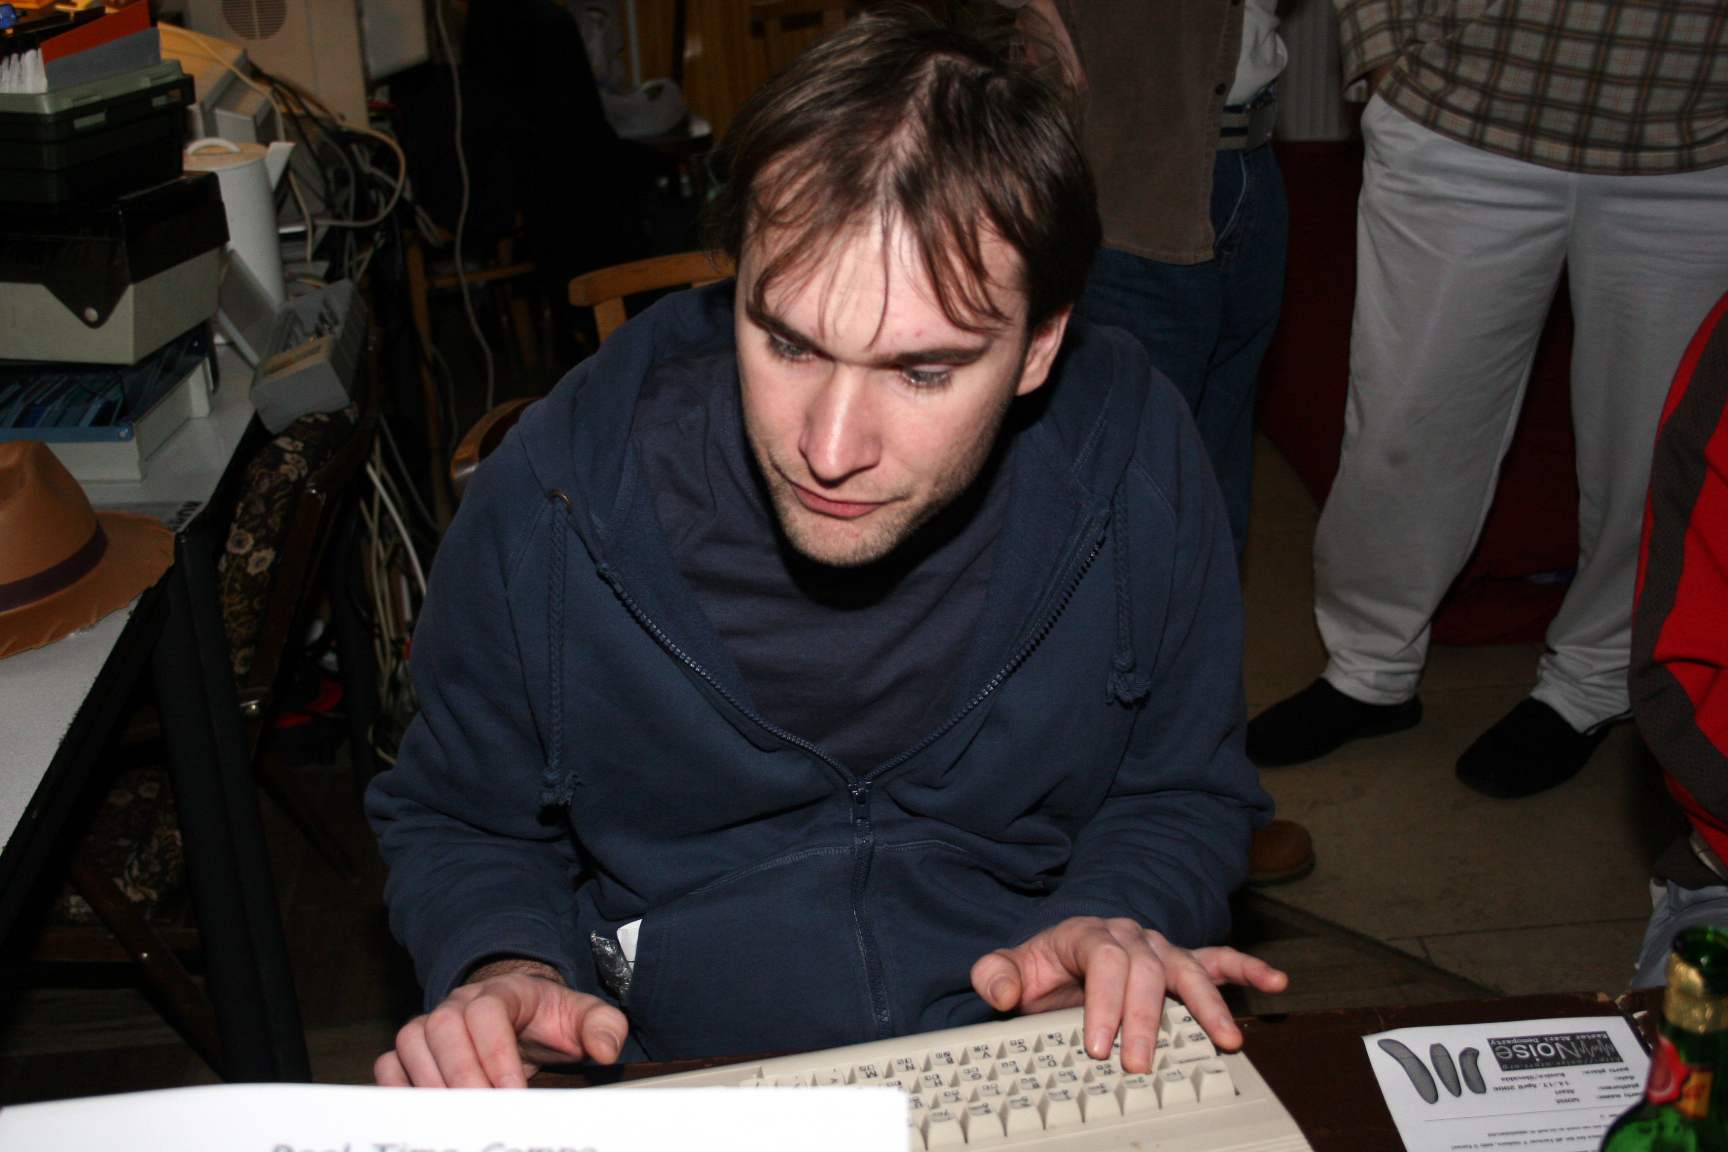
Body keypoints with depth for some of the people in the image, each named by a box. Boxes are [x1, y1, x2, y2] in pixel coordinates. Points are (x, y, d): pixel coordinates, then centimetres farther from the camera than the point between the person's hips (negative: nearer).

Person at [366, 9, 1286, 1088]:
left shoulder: (1135, 458, -12)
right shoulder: (549, 504, -14)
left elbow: (1186, 790, 4)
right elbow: (459, 819, 4)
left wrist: (1116, 918, -15)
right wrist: (500, 969, -16)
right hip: (670, 1095, 0)